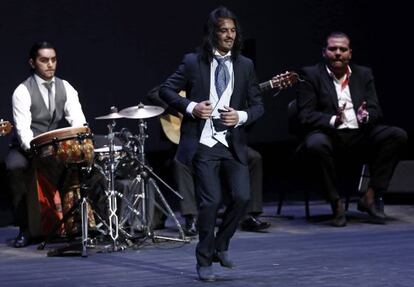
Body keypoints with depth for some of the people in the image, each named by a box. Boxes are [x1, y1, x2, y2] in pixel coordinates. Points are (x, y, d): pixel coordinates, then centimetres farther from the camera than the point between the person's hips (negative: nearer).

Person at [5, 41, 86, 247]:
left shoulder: (65, 88, 3)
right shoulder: (23, 91, -12)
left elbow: (78, 120, -7)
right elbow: (23, 129, -22)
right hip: (27, 148, -4)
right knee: (15, 166, -35)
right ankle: (25, 227, -21)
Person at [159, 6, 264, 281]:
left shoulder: (245, 65, 8)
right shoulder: (193, 62, 1)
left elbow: (258, 105, 11)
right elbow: (167, 89, 4)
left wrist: (241, 116, -10)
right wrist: (191, 107, -11)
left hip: (233, 144, 3)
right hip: (203, 144, -3)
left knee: (242, 197, -8)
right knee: (211, 201, -8)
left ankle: (220, 245, 19)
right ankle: (205, 261, 11)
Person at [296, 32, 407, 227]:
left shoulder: (364, 74, 16)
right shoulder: (311, 75, 4)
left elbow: (375, 110, 10)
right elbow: (305, 115, -6)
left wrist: (366, 116, -16)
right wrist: (333, 120, -24)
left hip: (360, 136, 4)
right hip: (330, 135, -4)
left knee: (397, 135, -20)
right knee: (316, 144, -38)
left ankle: (370, 197, -14)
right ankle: (336, 203, -20)